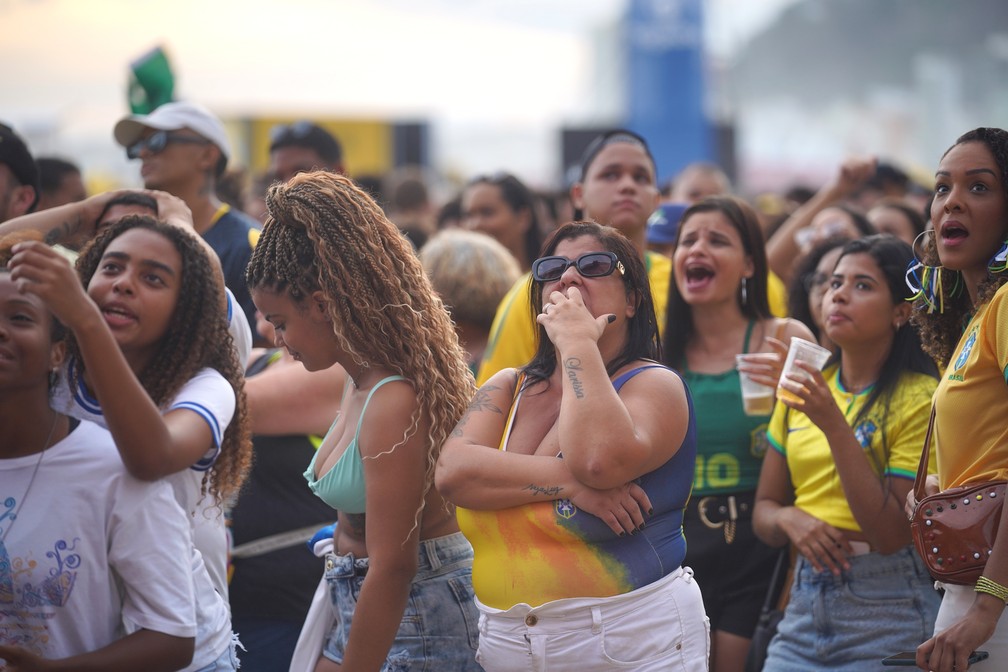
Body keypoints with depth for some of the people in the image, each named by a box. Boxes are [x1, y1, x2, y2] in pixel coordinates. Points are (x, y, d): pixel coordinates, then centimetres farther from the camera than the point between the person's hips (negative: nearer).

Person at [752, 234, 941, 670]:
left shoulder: (920, 399, -9)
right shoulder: (802, 391, 8)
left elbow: (891, 534, -16)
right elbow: (764, 511, 13)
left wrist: (834, 425, -21)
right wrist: (790, 519, -9)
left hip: (886, 610, -5)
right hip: (804, 602, 5)